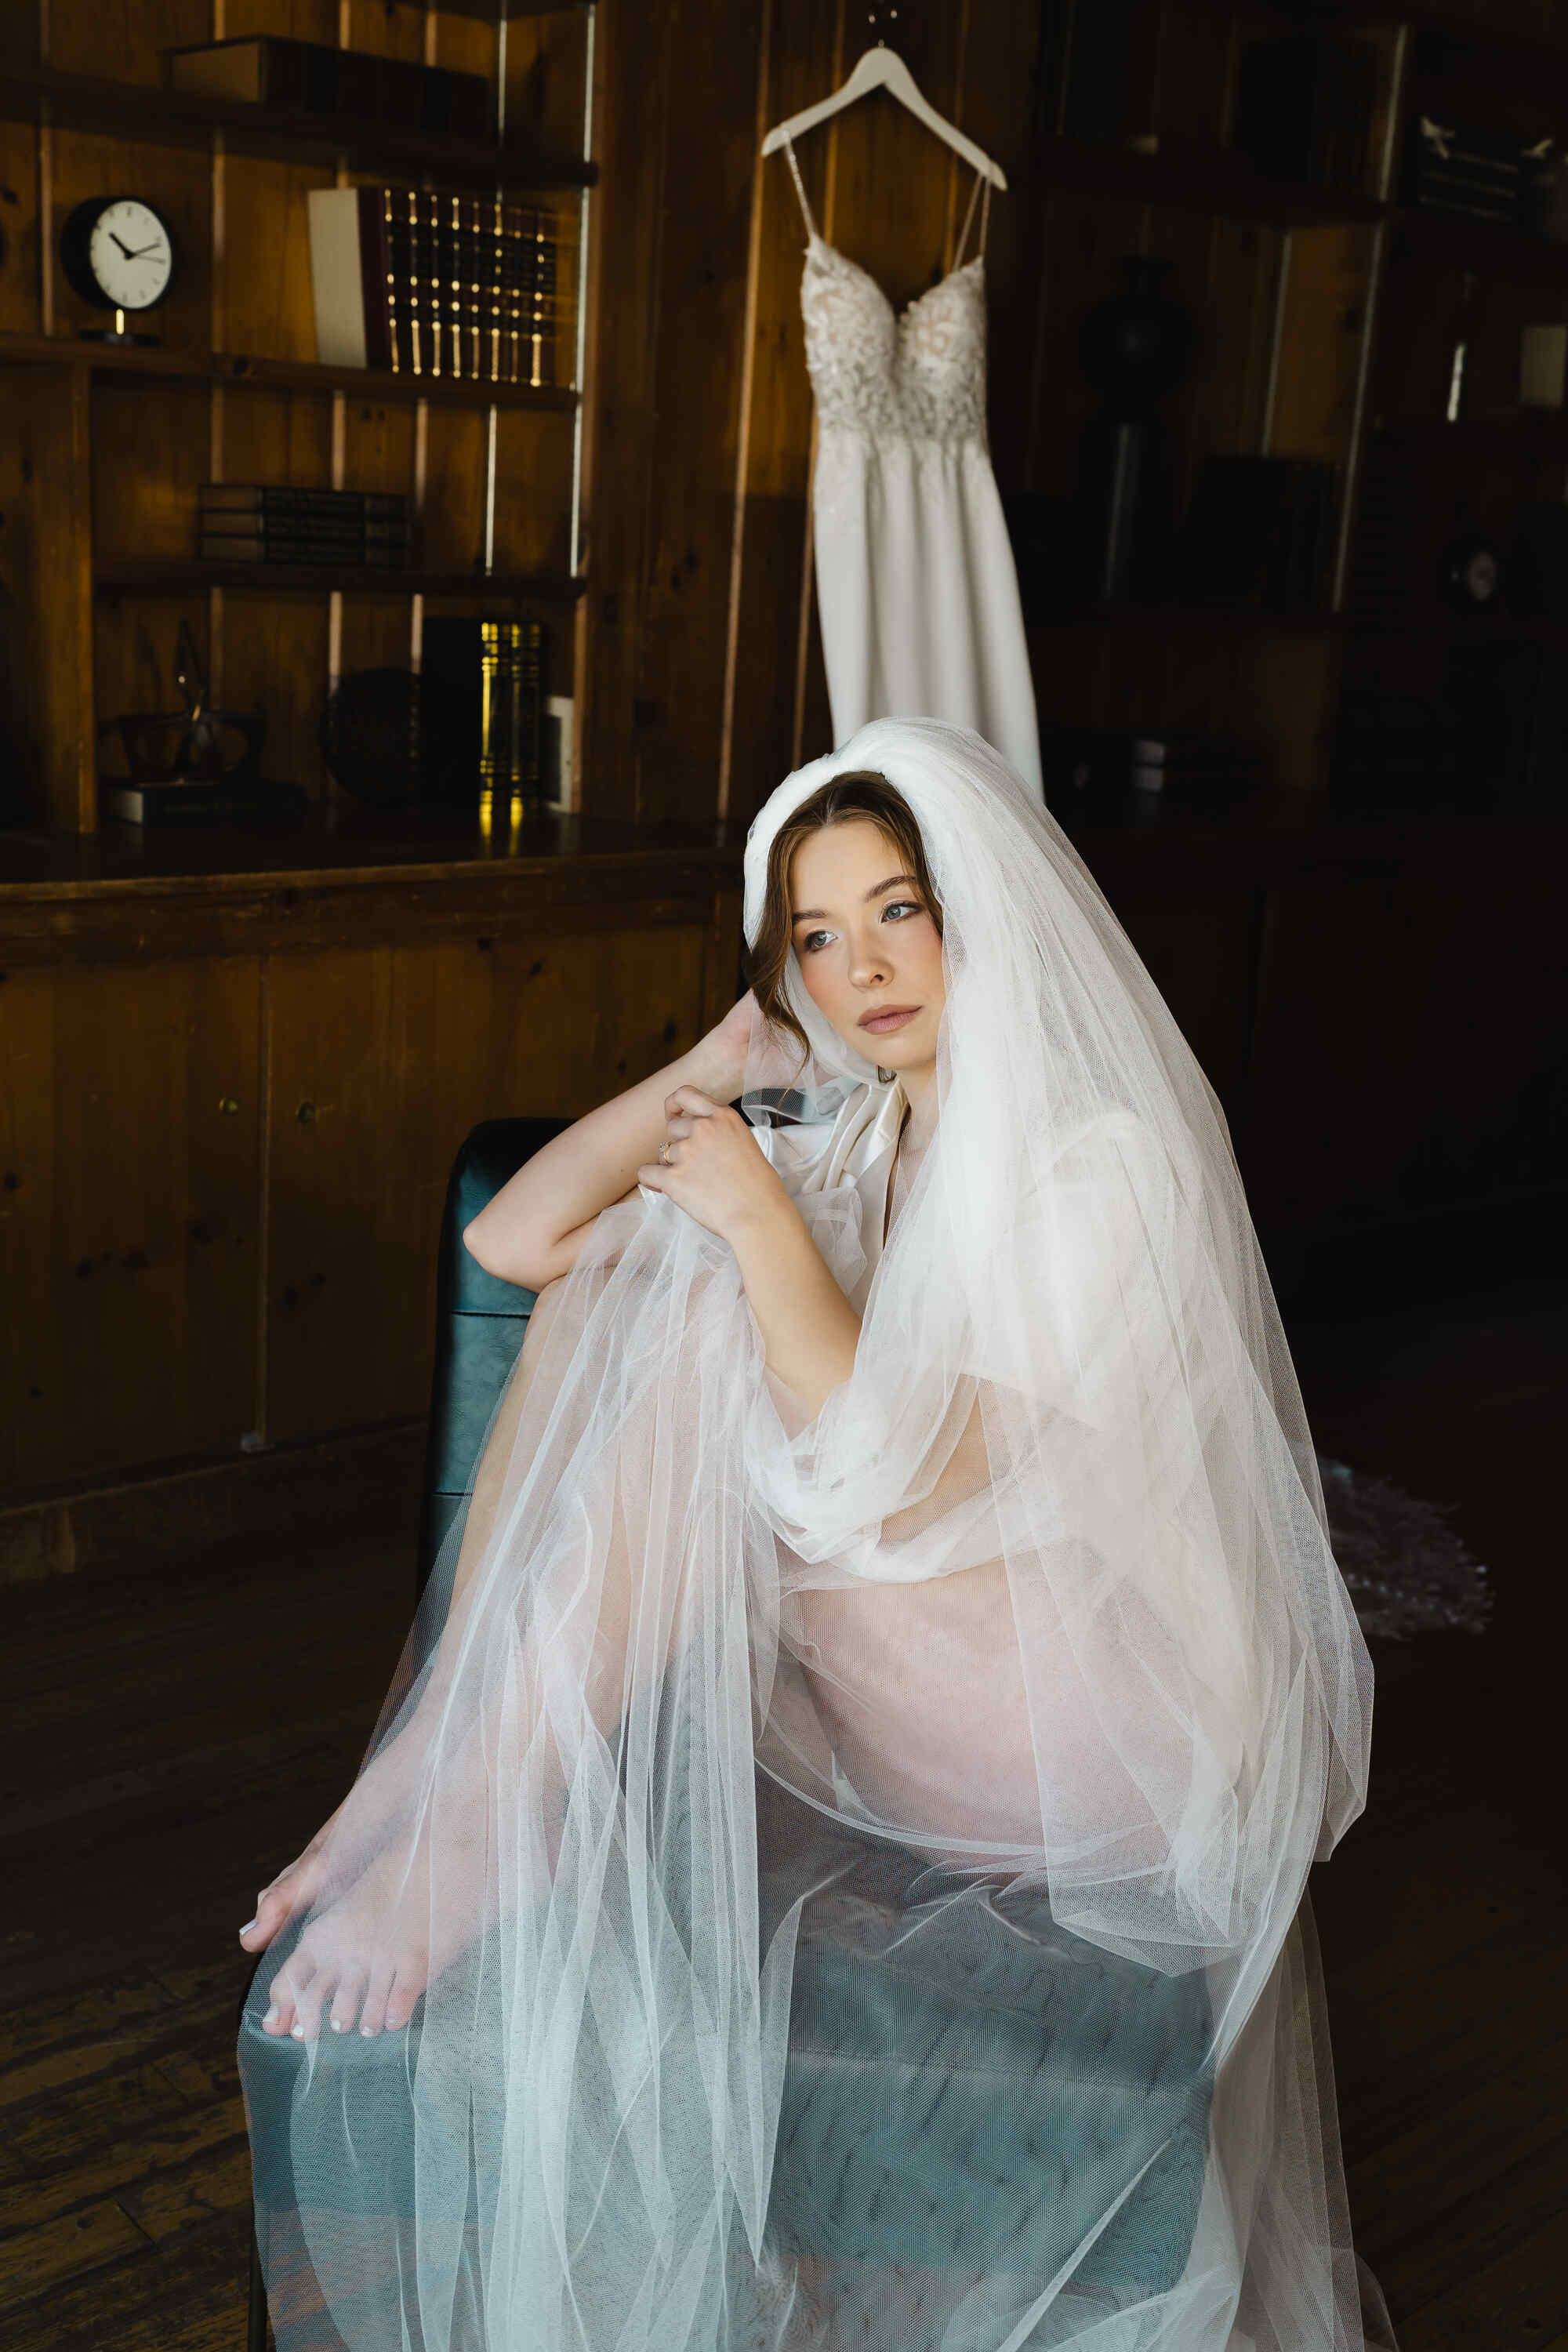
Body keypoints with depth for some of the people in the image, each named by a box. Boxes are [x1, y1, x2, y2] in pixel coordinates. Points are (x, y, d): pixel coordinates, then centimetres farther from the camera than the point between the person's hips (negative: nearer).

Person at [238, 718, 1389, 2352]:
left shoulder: (1108, 1160, -13)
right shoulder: (840, 1131, 10)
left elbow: (889, 1482, -23)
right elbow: (509, 1239, 5)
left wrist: (757, 1218, -17)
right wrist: (725, 1061, 3)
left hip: (1063, 1683, -7)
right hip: (851, 1639, 8)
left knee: (689, 1328, -22)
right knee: (613, 1269, -9)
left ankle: (464, 1814, -22)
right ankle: (445, 1763, -20)